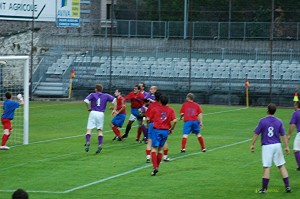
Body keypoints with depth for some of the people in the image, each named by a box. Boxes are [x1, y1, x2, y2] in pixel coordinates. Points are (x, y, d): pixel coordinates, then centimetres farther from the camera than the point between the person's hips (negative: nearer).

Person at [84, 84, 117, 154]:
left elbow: (86, 101, -11)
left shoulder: (93, 95, 4)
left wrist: (89, 109, 1)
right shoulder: (106, 96, 13)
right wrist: (114, 109, 9)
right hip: (101, 114, 2)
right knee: (100, 130, 10)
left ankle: (87, 142, -26)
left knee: (89, 129, -3)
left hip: (93, 113, -2)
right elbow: (114, 100, 11)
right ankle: (100, 144, -6)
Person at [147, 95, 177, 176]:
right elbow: (174, 121, -7)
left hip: (157, 130, -3)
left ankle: (155, 167, -18)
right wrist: (171, 129, 8)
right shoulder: (171, 110, 2)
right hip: (165, 131, 3)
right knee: (160, 149, 16)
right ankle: (157, 166, 19)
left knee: (154, 149, -3)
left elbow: (148, 119, 0)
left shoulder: (155, 109, -2)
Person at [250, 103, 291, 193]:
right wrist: (286, 147, 10)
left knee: (266, 167, -2)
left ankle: (264, 188, 1)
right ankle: (287, 186, 6)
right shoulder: (279, 122, 2)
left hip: (266, 146, -3)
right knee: (282, 166, 8)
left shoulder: (263, 121, -6)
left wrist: (252, 144, 5)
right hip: (277, 145, 3)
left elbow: (256, 134, -4)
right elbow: (283, 135, 4)